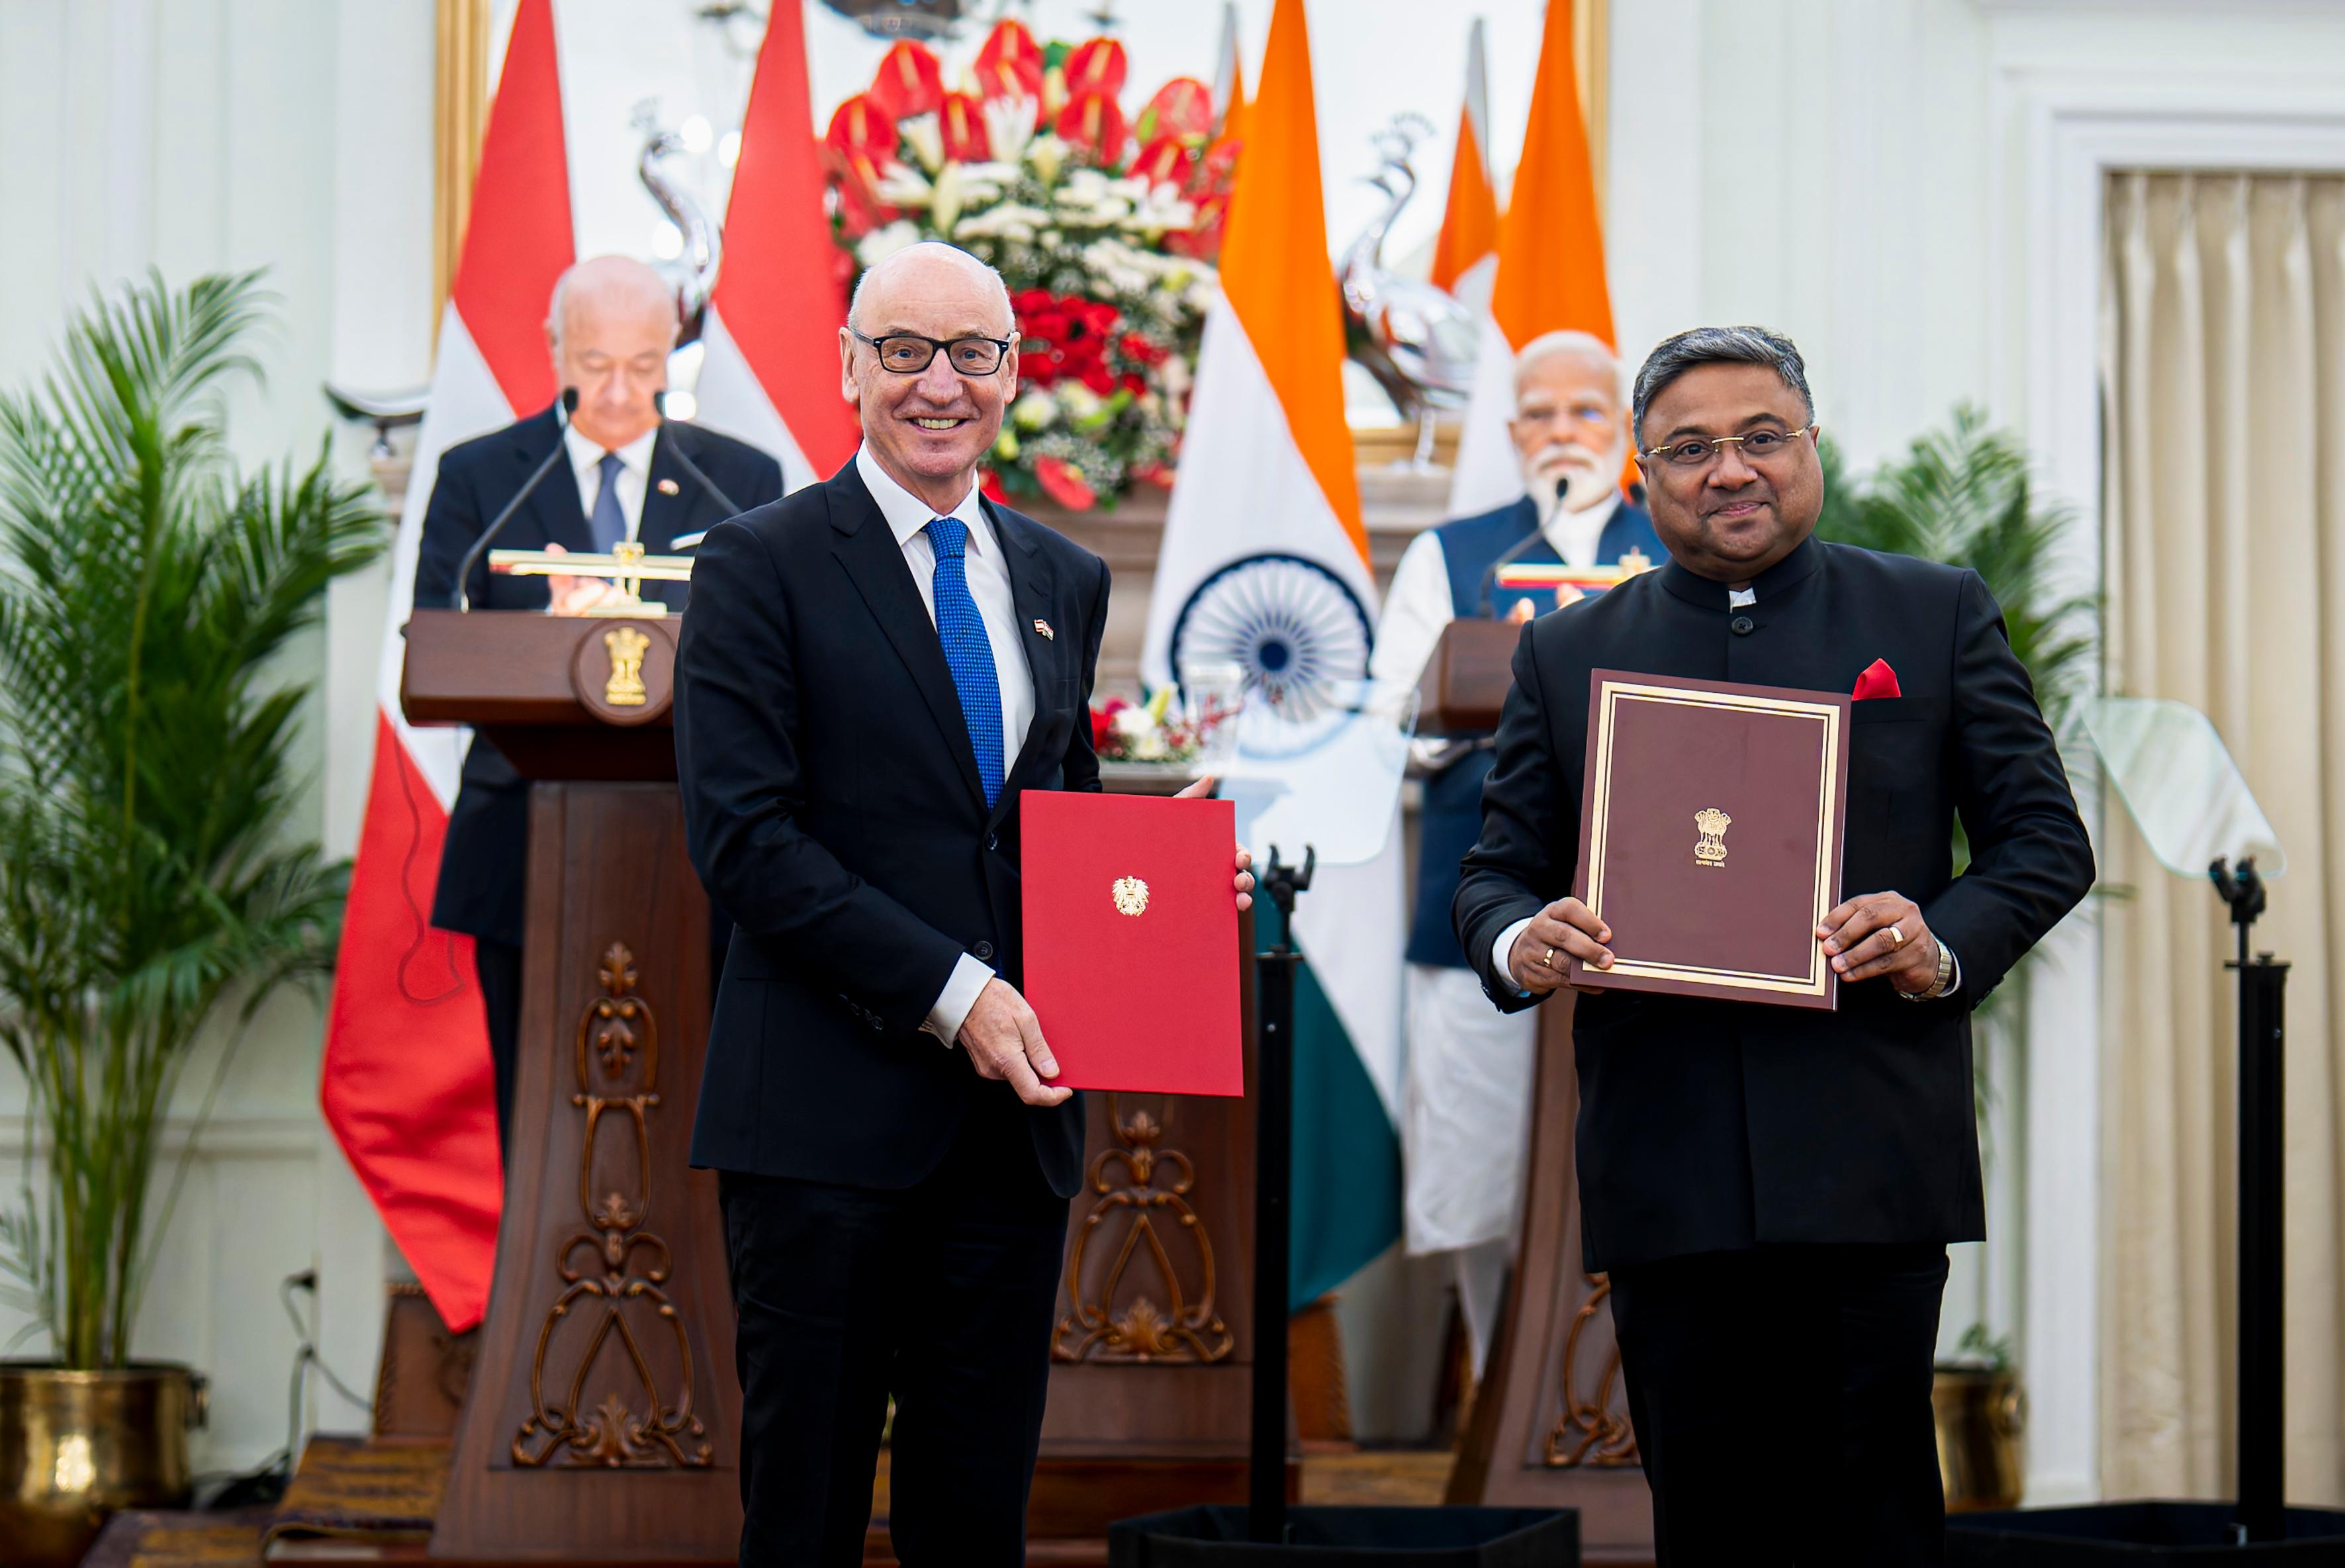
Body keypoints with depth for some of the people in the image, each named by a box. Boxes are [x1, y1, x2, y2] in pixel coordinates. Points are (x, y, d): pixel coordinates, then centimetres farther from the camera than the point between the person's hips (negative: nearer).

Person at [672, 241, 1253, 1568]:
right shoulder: (764, 564, -3)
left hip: (1014, 1113, 5)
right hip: (830, 1116, -5)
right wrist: (951, 992, -18)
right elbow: (742, 837, -11)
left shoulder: (1066, 584, 16)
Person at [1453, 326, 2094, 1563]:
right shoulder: (1567, 653, 13)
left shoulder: (1939, 617, 8)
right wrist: (1516, 943, -11)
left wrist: (1947, 949, -13)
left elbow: (2046, 841, 8)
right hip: (1664, 1170, 2)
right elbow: (1498, 870, 14)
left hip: (1870, 1168, -2)